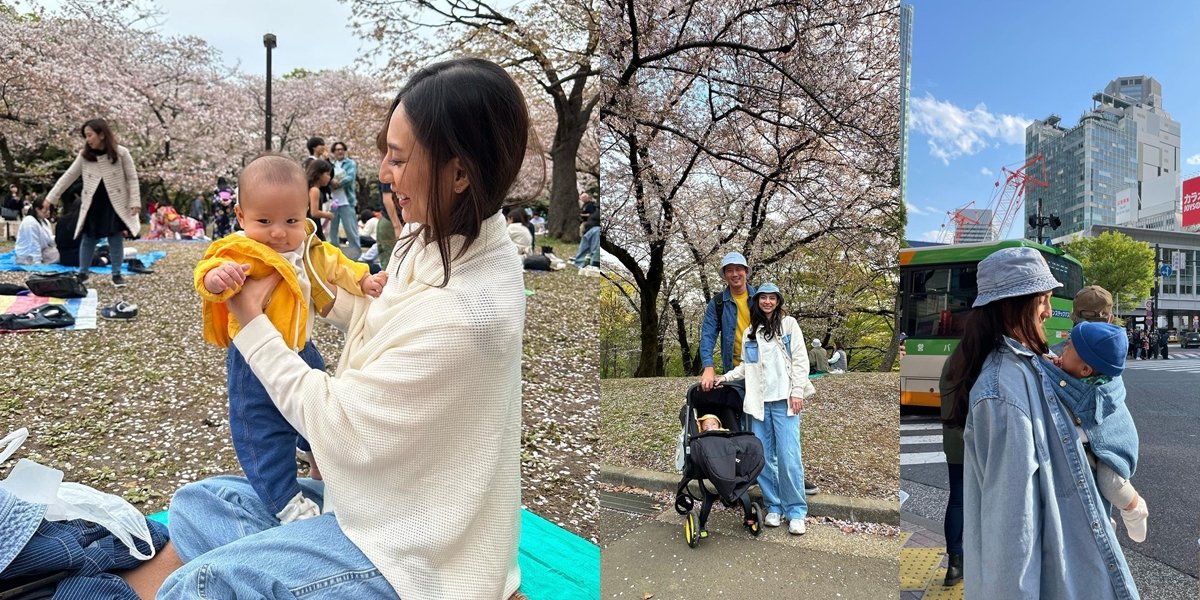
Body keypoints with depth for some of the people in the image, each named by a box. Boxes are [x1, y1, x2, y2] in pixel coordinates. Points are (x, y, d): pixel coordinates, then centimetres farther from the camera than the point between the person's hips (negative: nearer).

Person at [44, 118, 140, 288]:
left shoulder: (121, 153, -7)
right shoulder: (84, 155, 1)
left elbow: (132, 178, -4)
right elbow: (68, 176, 6)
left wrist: (135, 202, -11)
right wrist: (51, 197, 5)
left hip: (115, 205, -3)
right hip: (92, 205, 3)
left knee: (116, 239, 3)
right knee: (88, 239, 9)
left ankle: (116, 274, 12)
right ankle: (83, 273, 21)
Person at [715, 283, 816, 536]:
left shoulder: (789, 324, 6)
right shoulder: (750, 332, 15)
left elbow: (800, 361, 0)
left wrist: (797, 392, -7)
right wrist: (725, 377, 8)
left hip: (784, 401, -3)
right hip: (759, 402, 4)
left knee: (788, 457, -9)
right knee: (764, 457, 2)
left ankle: (796, 512, 1)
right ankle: (774, 507, 13)